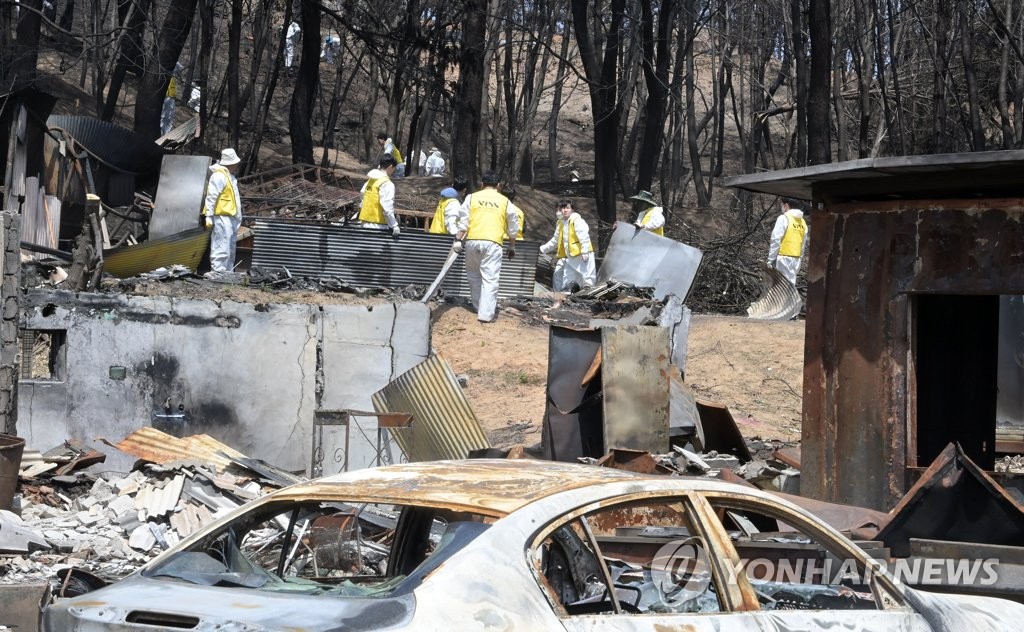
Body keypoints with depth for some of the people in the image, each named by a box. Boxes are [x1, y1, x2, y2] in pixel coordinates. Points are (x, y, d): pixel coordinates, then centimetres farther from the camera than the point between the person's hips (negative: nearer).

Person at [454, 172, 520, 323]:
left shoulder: (472, 197, 10)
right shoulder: (505, 201, 10)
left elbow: (463, 221, 2)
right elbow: (512, 228, 15)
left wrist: (458, 240, 4)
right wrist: (512, 246, 25)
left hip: (472, 241, 1)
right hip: (492, 243, -1)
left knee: (474, 275, 19)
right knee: (490, 279, -4)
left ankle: (478, 306, 26)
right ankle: (486, 313, -11)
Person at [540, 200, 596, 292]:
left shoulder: (577, 221, -10)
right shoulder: (560, 223, 15)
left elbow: (584, 237, -17)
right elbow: (555, 241, 26)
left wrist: (585, 252, -23)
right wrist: (542, 249, 23)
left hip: (582, 256, -9)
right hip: (570, 257, 9)